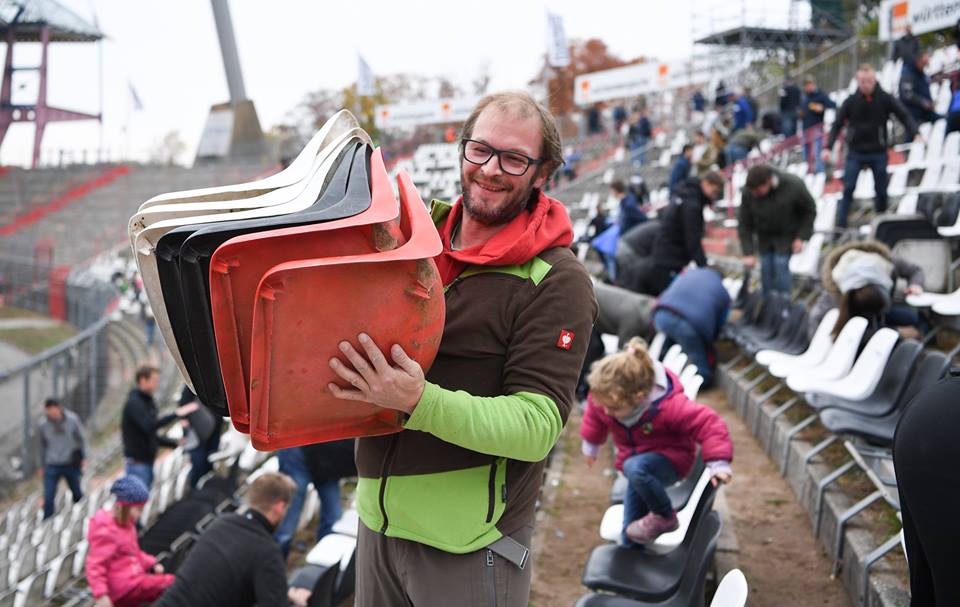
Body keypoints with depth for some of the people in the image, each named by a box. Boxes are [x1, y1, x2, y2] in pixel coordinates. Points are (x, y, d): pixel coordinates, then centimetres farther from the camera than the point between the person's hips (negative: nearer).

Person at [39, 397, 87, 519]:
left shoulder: (72, 420, -9)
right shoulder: (44, 425, -5)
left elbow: (82, 438, 2)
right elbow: (43, 445, 9)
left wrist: (83, 457, 0)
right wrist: (43, 465, 14)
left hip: (71, 464, 0)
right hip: (52, 466, 0)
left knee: (77, 493, 15)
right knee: (48, 497, -6)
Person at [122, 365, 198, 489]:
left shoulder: (148, 402, 16)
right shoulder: (133, 403, -12)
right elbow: (149, 426, -28)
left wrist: (176, 444, 12)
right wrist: (176, 414, -29)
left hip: (148, 461, 9)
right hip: (137, 463, -9)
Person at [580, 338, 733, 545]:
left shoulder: (669, 406, -34)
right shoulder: (606, 397, -17)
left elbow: (707, 423, -32)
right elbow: (595, 418, 7)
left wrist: (719, 464, -41)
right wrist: (590, 446, 24)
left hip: (670, 460, -6)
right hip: (636, 460, 6)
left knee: (634, 468, -38)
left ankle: (665, 517, -14)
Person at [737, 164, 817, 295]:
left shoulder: (794, 186, -29)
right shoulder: (748, 193, -25)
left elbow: (809, 210, -11)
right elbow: (744, 224, -16)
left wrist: (801, 237, -15)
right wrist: (748, 253, -20)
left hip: (787, 235, -2)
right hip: (764, 236, 2)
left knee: (781, 264, -11)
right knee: (766, 266, 2)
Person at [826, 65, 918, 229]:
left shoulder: (885, 99, -5)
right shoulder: (851, 101, -4)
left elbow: (904, 116, -4)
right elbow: (837, 124, -1)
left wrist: (914, 134, -20)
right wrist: (828, 147, -10)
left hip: (879, 153, 1)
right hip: (855, 153, 0)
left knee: (881, 191, 7)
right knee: (848, 189, -8)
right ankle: (841, 225, -5)